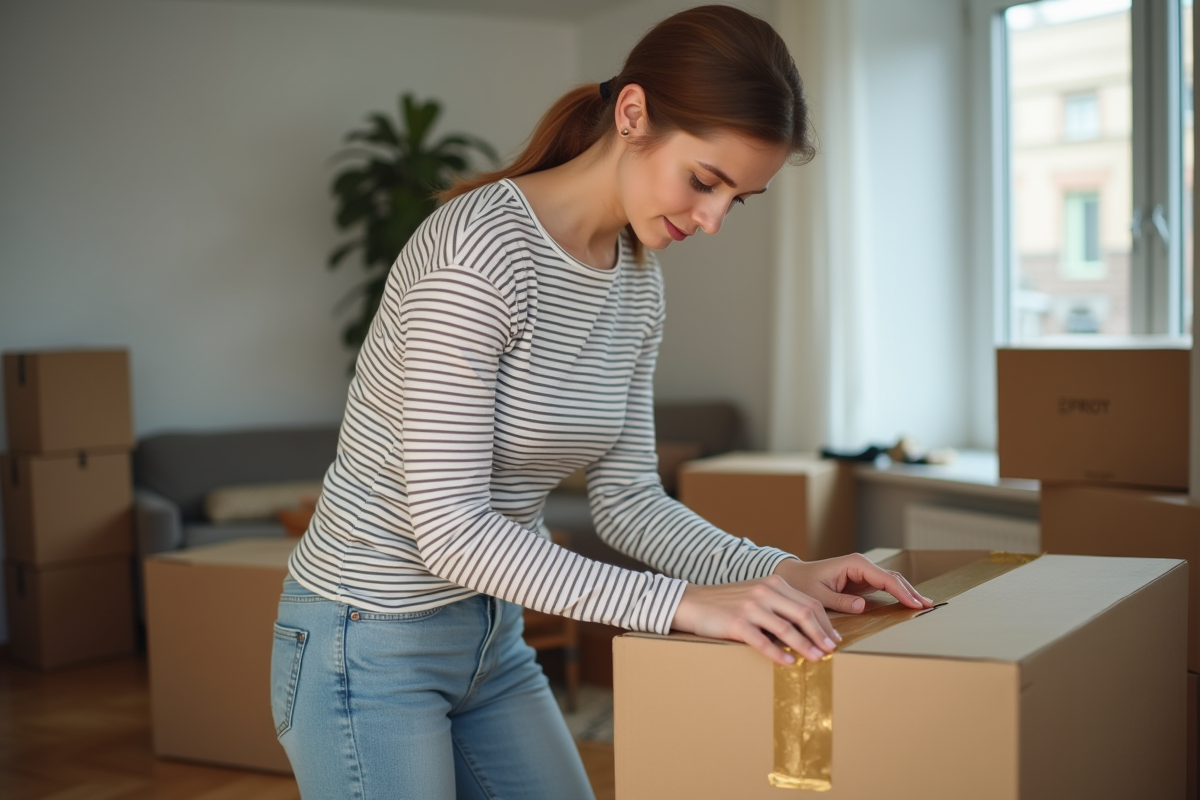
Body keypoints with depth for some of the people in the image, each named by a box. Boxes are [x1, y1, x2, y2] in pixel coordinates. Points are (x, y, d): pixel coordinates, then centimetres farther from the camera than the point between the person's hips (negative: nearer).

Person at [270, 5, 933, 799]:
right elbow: (449, 526, -28)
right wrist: (680, 601, -31)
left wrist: (778, 572, -10)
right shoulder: (480, 245, -25)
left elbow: (626, 496, 4)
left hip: (490, 638, 8)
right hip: (368, 644, -8)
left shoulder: (637, 283, 1)